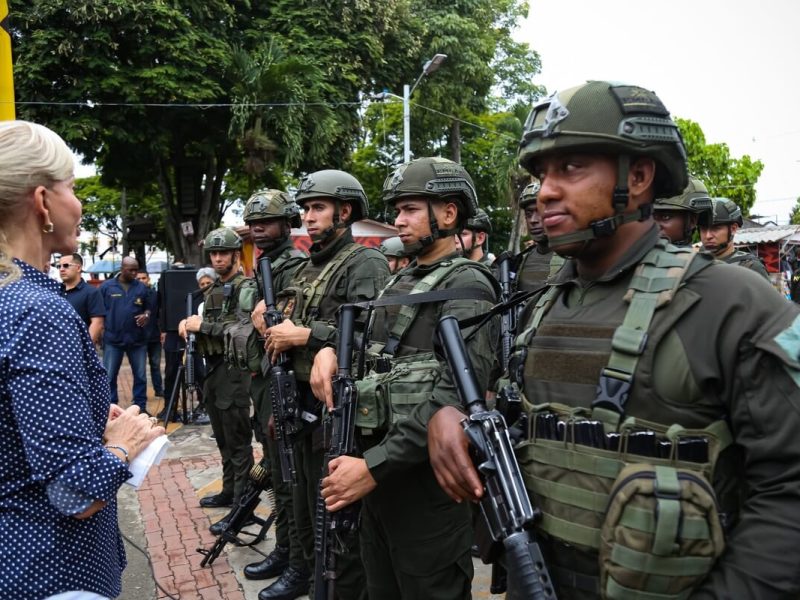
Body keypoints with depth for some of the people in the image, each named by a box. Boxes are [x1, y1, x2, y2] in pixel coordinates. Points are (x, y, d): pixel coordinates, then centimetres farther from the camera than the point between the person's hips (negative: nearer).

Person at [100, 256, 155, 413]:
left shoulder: (141, 287, 6)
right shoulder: (106, 286, 2)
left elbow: (149, 307, 15)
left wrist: (146, 315, -8)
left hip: (138, 339, 2)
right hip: (113, 339, -1)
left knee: (140, 375, 7)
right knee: (109, 376, 4)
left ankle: (141, 407, 17)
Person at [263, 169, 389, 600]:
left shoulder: (366, 264, -12)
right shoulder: (308, 268, 16)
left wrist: (304, 336, -22)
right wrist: (276, 330, 0)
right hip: (302, 405, 9)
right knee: (304, 502, 22)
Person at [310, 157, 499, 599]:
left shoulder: (466, 286, -14)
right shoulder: (398, 283, 13)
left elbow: (457, 396, -24)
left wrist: (374, 465, -26)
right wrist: (330, 350, 0)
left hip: (425, 477, -8)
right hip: (379, 467, 8)